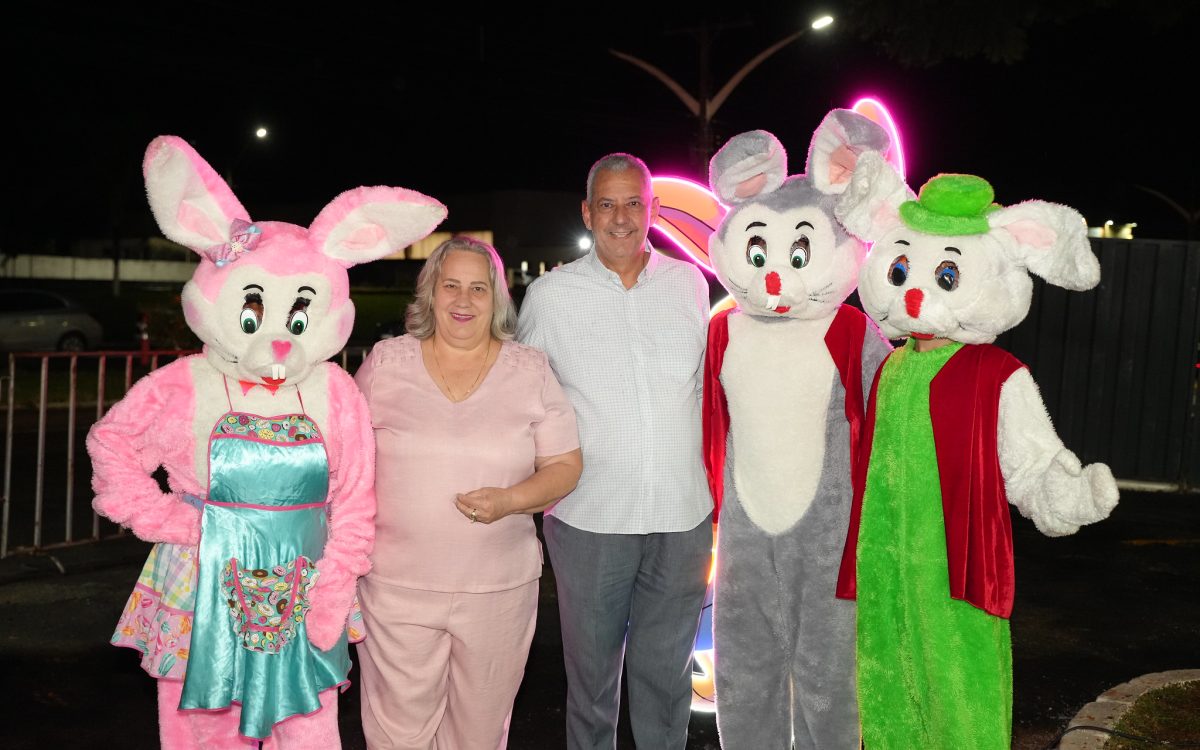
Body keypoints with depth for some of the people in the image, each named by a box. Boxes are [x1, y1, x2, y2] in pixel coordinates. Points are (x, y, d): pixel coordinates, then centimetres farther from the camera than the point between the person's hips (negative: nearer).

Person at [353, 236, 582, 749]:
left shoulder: (530, 371, 1)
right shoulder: (385, 362, 2)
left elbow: (565, 467, 1)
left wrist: (509, 501, -17)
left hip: (499, 590, 1)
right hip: (396, 586, 0)